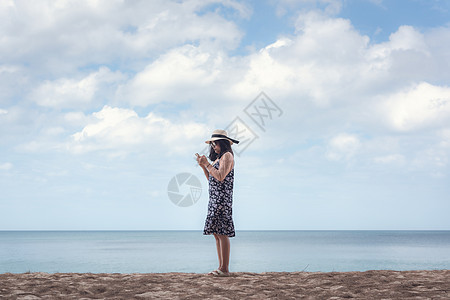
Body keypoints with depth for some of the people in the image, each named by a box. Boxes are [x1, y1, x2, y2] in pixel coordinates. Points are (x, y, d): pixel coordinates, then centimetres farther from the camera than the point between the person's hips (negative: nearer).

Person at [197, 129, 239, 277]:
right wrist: (203, 166, 12)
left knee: (222, 233, -11)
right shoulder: (218, 158, 22)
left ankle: (225, 269, -11)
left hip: (222, 199, -10)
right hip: (214, 199, 10)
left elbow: (220, 177, -17)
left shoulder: (227, 156, -6)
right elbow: (211, 179, 21)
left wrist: (207, 164, -10)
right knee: (216, 234, 7)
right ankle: (221, 267, 9)